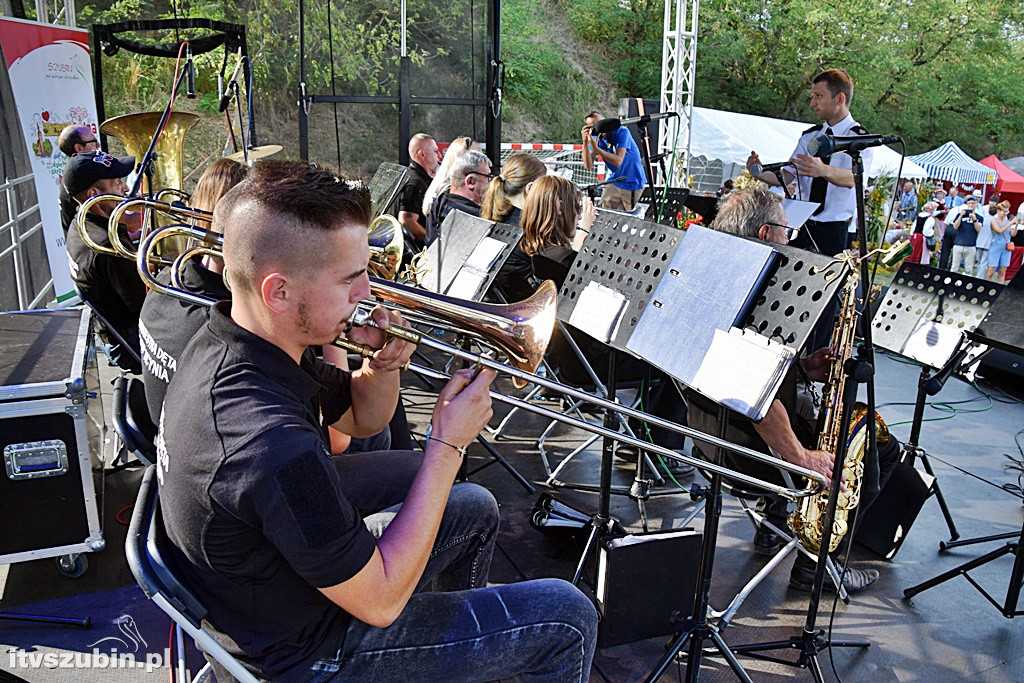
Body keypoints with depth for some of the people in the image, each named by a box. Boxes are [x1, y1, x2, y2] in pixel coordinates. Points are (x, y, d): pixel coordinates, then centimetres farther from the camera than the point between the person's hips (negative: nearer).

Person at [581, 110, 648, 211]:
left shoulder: (621, 131, -19)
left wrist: (595, 147, -34)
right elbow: (589, 166, -14)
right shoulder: (595, 137, -4)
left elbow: (618, 161, -30)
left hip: (633, 185, -4)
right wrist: (585, 143, -26)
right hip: (614, 183, 5)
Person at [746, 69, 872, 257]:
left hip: (834, 230, -4)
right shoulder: (809, 136, 13)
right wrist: (761, 173, -16)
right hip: (801, 226, 4)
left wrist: (824, 170, -46)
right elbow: (786, 176, 5)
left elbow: (852, 178, -25)